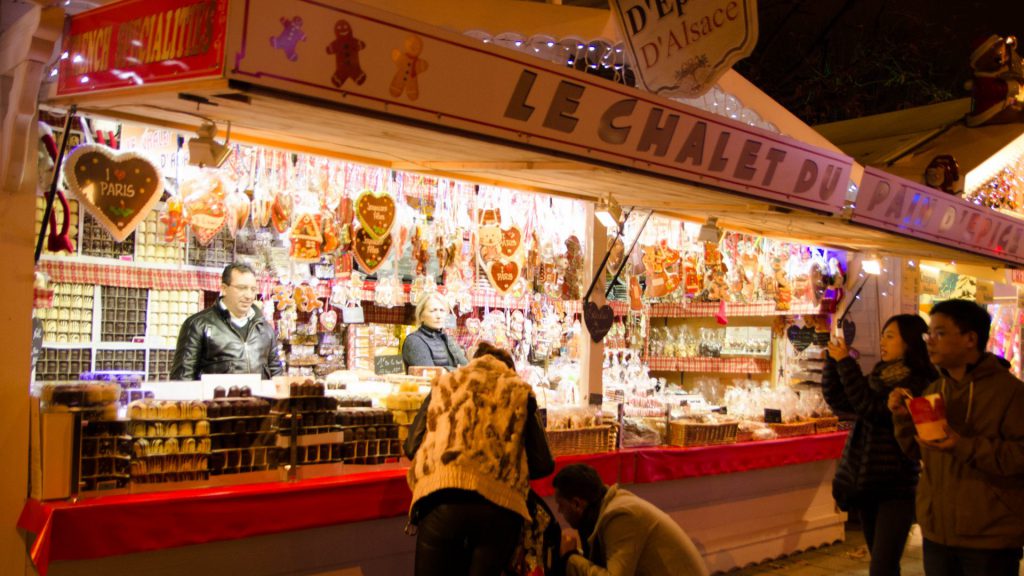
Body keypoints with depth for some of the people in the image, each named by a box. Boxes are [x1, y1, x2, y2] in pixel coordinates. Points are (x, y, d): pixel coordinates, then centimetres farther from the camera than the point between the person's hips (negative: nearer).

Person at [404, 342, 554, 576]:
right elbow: (542, 464, 15)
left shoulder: (445, 383, 25)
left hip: (442, 498, 0)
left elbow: (411, 446, 18)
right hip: (499, 504, 0)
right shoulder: (519, 390, 21)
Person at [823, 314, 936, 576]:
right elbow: (838, 400, 6)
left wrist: (845, 362, -20)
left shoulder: (919, 383, -12)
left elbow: (871, 407, -23)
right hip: (865, 481, 7)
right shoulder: (878, 376, 9)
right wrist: (832, 359, -4)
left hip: (896, 486, -7)